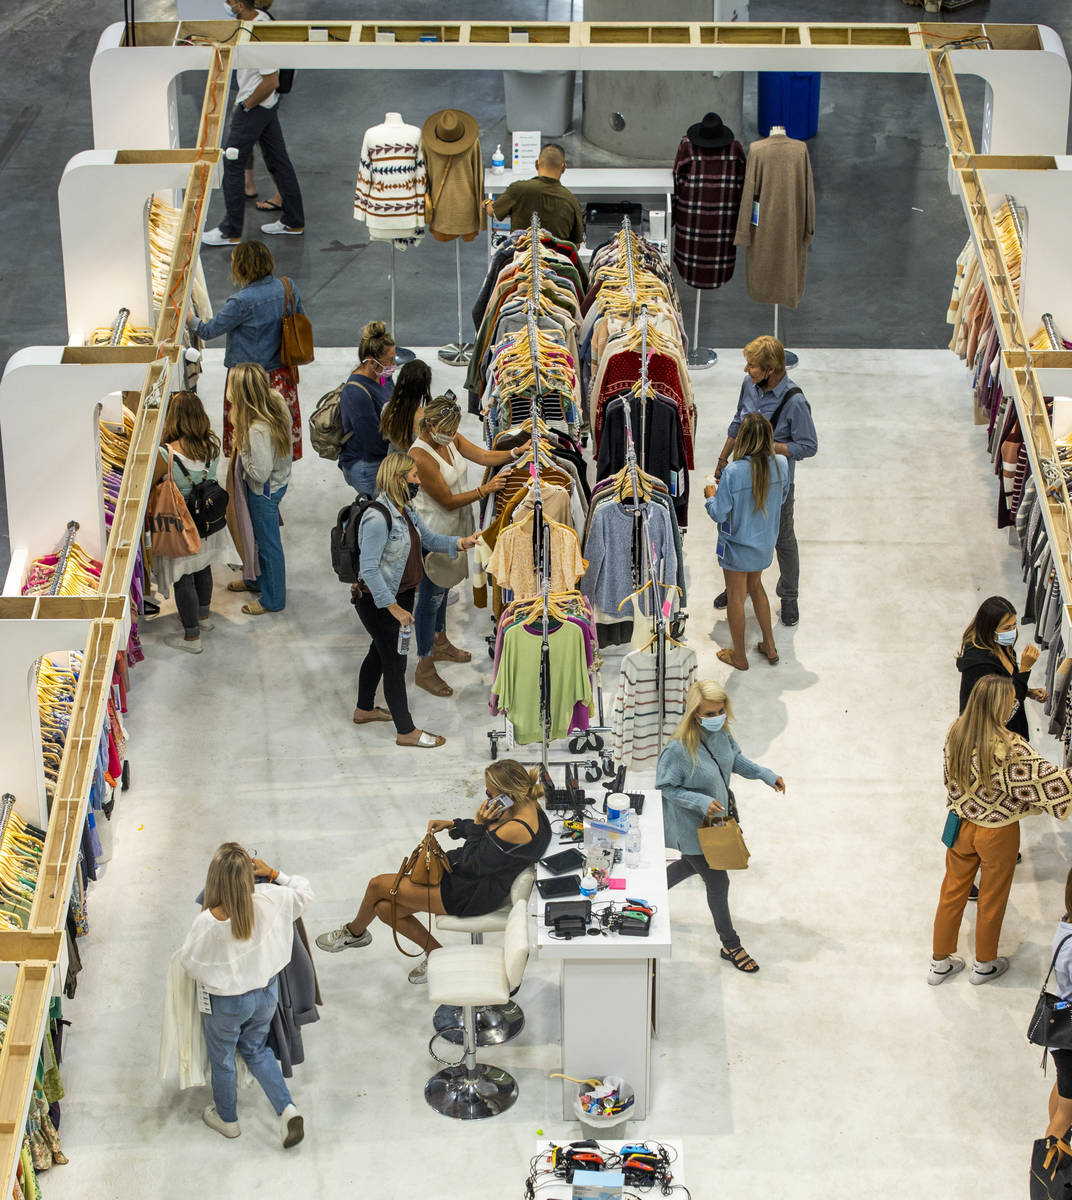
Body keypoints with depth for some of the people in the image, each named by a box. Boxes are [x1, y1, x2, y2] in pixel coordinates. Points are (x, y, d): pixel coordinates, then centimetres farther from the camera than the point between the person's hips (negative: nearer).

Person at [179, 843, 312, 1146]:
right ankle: (287, 1109, 18)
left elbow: (188, 961, -13)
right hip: (266, 992, 4)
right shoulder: (268, 901, -25)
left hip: (227, 1003, -4)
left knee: (221, 1058, 24)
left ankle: (227, 1119, 46)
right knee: (256, 1050, 30)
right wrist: (274, 875, 1)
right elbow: (304, 891, -4)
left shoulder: (208, 922, -33)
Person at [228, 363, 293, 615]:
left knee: (268, 542, 12)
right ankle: (257, 580, 52)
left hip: (265, 491, -9)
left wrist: (240, 447, -19)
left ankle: (273, 599, 32)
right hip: (280, 479, 9)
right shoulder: (276, 400, -14)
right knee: (259, 536, 30)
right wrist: (244, 441, 0)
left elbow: (259, 473, -32)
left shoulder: (258, 430, -38)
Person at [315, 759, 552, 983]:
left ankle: (355, 931, 33)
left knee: (378, 885, 2)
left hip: (474, 895, -10)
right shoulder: (526, 804, -5)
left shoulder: (516, 831, -33)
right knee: (385, 909, 7)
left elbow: (472, 864, -23)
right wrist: (453, 824, 7)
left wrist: (477, 824, -21)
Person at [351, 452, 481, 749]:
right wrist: (393, 607, -28)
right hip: (377, 601, -10)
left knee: (380, 652, 24)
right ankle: (406, 731, 10)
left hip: (402, 595, 10)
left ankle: (364, 709, 43)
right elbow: (369, 569, -29)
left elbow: (428, 538, 16)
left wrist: (461, 543, -1)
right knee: (395, 660, 0)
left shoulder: (406, 510, 2)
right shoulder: (377, 518, -28)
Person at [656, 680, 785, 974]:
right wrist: (701, 803, -31)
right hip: (691, 827, -8)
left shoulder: (721, 732, -11)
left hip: (715, 817, 8)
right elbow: (666, 786, -22)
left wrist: (766, 774, -3)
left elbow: (735, 760, 8)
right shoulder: (679, 749, -34)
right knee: (718, 883, 6)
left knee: (691, 865, 30)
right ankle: (730, 946, 27)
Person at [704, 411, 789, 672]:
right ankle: (770, 646, 37)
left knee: (736, 598, 14)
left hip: (737, 547, -5)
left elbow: (719, 514, -21)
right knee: (756, 586, 29)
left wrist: (710, 496, -2)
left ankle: (739, 657, 30)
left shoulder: (733, 472, -30)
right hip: (765, 543, 5)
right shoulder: (781, 464, -15)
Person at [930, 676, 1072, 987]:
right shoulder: (1008, 747, -32)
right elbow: (1045, 779, -26)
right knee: (992, 899, 19)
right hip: (997, 833, -5)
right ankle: (984, 964, 39)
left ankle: (940, 962, 36)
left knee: (952, 893, 21)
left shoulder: (956, 731, -13)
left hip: (961, 827, 5)